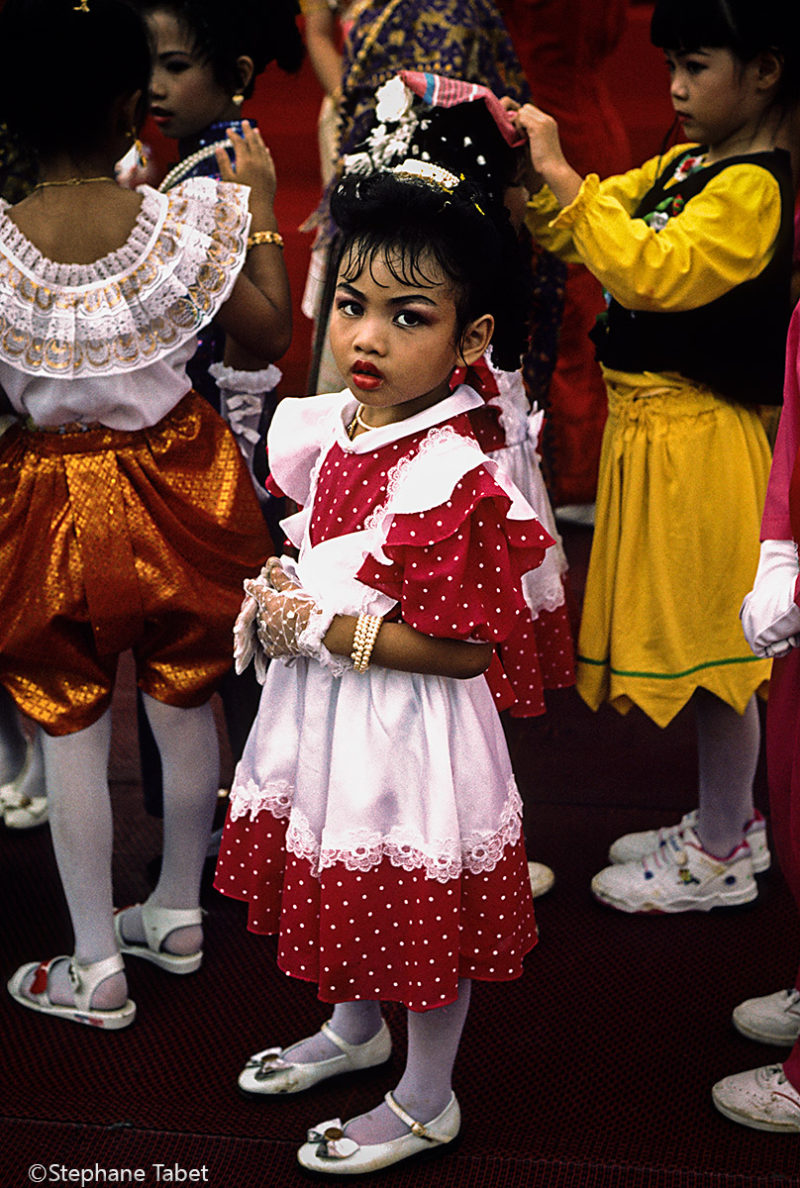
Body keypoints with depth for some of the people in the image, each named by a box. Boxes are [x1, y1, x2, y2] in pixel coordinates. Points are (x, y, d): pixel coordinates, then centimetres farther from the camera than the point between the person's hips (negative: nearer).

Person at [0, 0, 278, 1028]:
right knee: (183, 704, 19)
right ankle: (177, 913, 36)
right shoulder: (191, 221, -15)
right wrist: (258, 210, 9)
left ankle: (96, 966, 19)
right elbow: (262, 330, 1)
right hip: (173, 483, 2)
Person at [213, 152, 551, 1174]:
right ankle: (356, 1030, 51)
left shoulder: (455, 478, -26)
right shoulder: (333, 429, 0)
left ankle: (426, 1100, 30)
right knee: (343, 882, 25)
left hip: (408, 733, -8)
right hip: (325, 713, 8)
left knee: (417, 899, 9)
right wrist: (279, 595, -3)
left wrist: (324, 631, -23)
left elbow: (463, 647, -26)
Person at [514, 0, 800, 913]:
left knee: (708, 637, 2)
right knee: (694, 638, 18)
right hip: (651, 427, 9)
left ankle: (720, 860, 16)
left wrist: (561, 175, -25)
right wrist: (529, 171, -3)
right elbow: (579, 230, 14)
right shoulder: (680, 166, 10)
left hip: (698, 442, -9)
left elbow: (652, 271, -28)